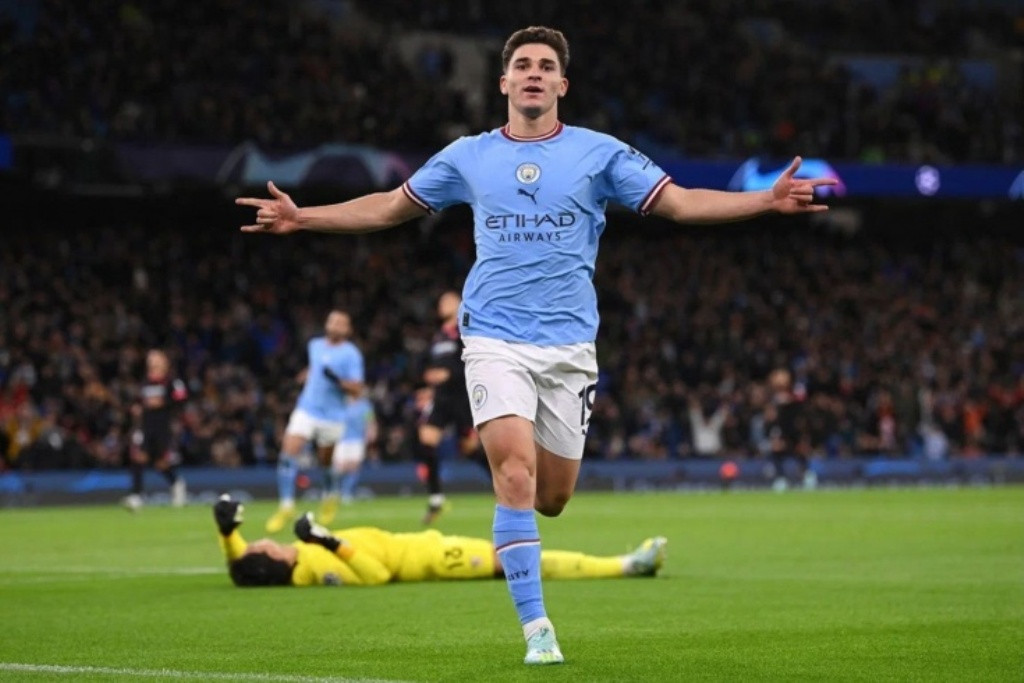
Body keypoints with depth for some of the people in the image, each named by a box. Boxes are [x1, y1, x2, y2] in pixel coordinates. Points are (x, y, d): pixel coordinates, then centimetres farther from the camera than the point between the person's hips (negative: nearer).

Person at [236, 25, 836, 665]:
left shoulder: (599, 153, 3)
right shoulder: (467, 157, 6)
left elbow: (681, 202, 0)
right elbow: (388, 207, 16)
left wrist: (767, 200, -12)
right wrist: (300, 218, 10)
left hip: (569, 343, 1)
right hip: (496, 340, -1)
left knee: (551, 497, 4)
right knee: (515, 474, -19)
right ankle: (537, 626, -13)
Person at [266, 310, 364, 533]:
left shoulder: (351, 354, -7)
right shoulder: (315, 345, 10)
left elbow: (356, 390, -14)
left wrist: (337, 380, -27)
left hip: (333, 416, -3)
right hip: (307, 410, 3)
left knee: (327, 462, 8)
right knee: (288, 453, -15)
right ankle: (286, 506, -11)